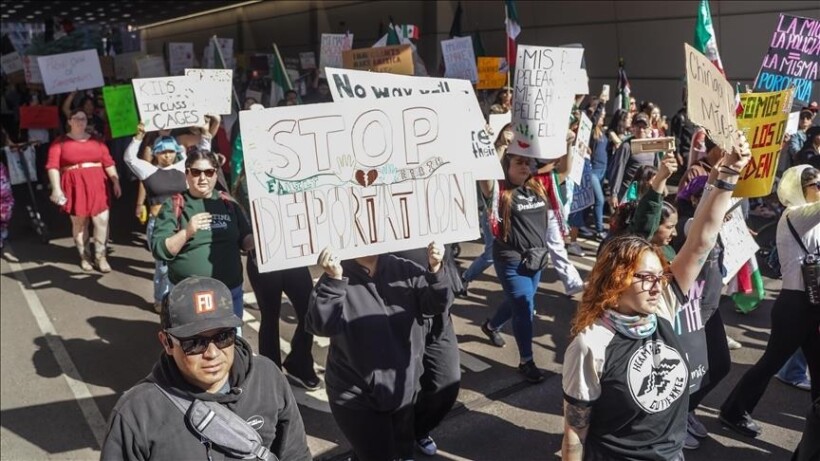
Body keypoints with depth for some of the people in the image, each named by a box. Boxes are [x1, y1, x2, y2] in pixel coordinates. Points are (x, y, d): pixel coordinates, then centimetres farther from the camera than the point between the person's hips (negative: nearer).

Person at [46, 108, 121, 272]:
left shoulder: (96, 140, 10)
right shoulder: (60, 142, 1)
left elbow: (108, 162, 9)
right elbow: (52, 166, -6)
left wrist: (116, 182, 4)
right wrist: (56, 188, -16)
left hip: (97, 185, 2)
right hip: (74, 187, -2)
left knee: (102, 221, -3)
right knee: (79, 223, 7)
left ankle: (101, 256, 11)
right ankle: (84, 257, 20)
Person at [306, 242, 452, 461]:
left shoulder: (405, 270, -5)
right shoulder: (335, 277, -14)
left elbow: (437, 303, -8)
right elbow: (321, 325, -26)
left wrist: (435, 269, -26)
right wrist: (333, 280, -40)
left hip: (405, 389, 4)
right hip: (357, 397, -4)